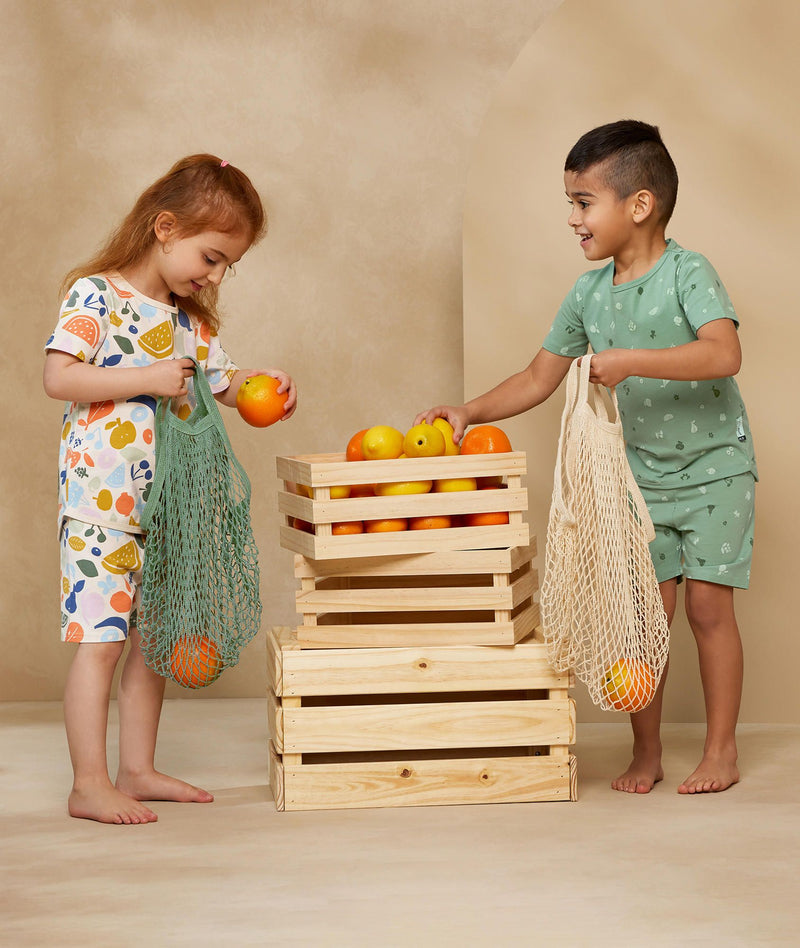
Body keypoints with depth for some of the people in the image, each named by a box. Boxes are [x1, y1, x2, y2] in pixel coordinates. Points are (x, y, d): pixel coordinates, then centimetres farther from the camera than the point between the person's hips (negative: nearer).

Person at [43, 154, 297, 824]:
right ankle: (89, 785, -1)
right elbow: (59, 377, -18)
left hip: (165, 507, 8)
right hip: (99, 501, -8)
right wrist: (148, 380, -21)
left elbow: (223, 381, 21)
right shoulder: (96, 296, -10)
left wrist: (264, 388, -1)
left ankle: (137, 770, 21)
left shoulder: (190, 320, 13)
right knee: (100, 638, -6)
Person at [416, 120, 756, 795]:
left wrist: (630, 361, -38)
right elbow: (538, 380, 8)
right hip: (643, 474, 5)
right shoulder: (588, 295, 1)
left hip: (713, 466, -5)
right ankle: (646, 751, 15)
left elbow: (725, 354, -32)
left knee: (708, 605, -4)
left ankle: (721, 750, 8)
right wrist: (468, 413, -2)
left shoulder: (688, 273, -16)